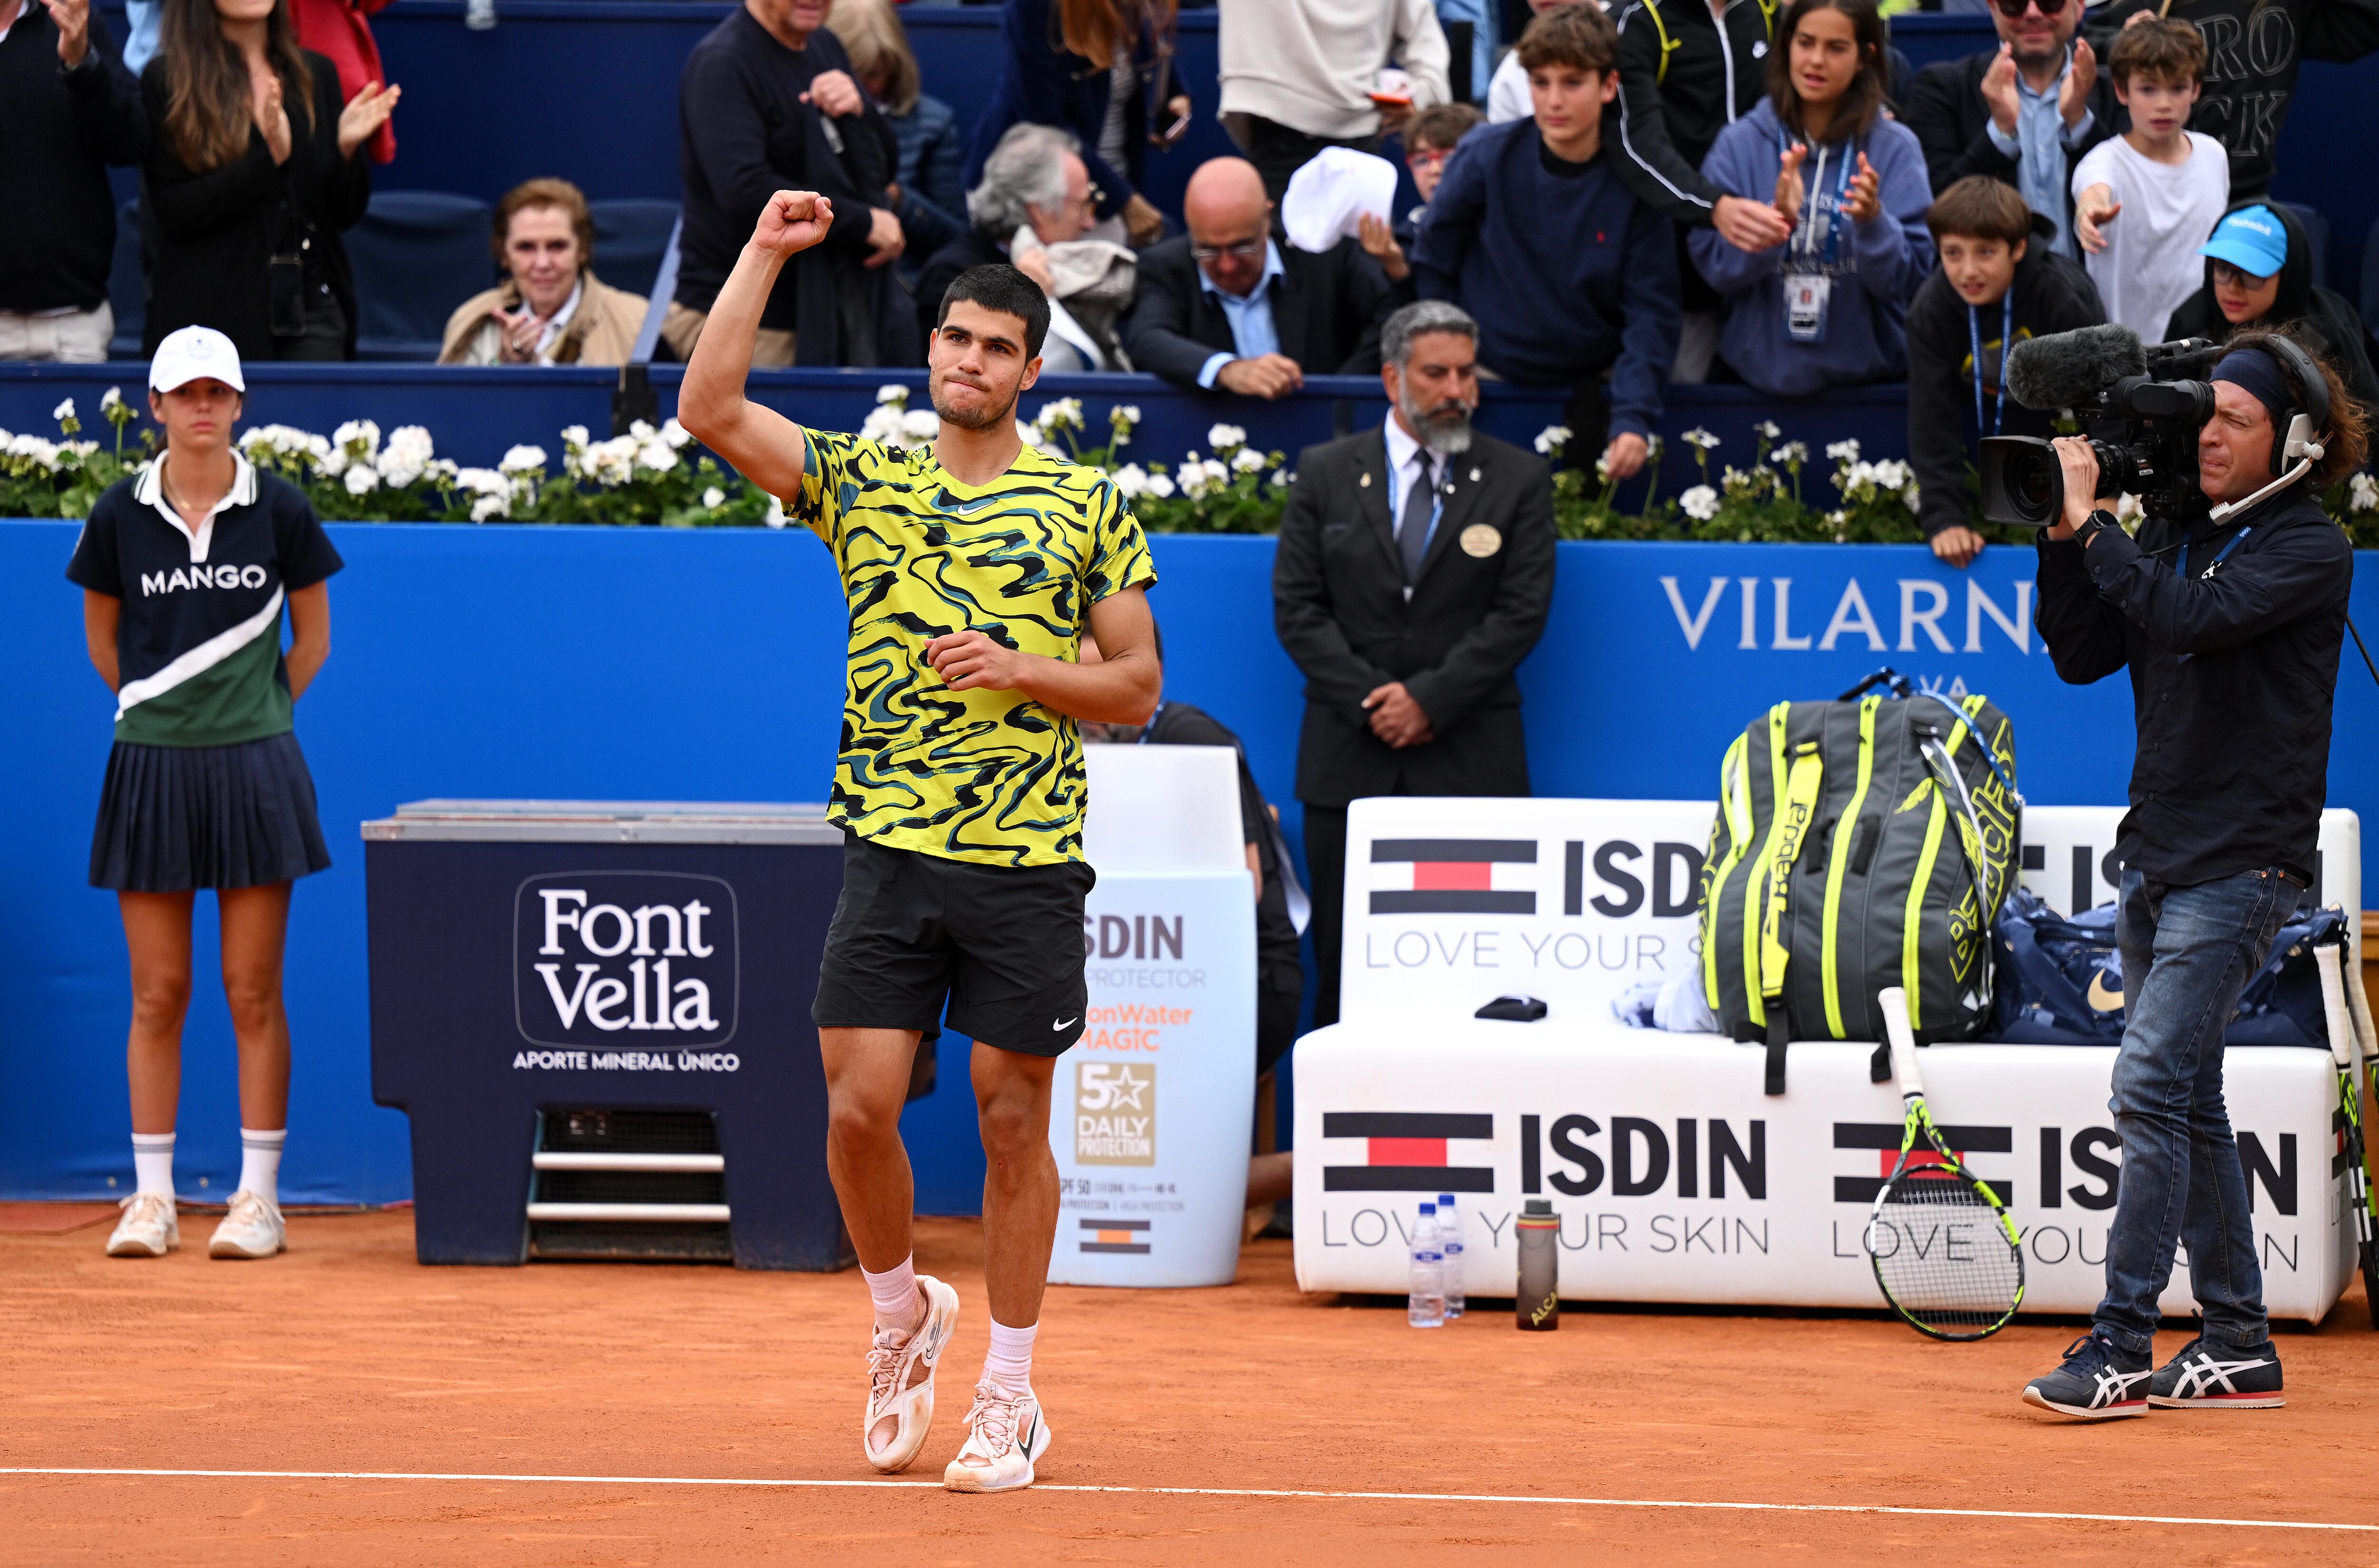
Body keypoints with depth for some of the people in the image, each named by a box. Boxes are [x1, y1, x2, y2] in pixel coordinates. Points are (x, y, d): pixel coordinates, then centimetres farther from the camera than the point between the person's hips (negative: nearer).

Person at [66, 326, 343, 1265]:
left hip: (254, 767, -1)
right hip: (150, 766, 1)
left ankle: (258, 1197, 5)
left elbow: (312, 638, 10)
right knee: (157, 994, 3)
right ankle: (152, 1198, 8)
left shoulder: (279, 510, -1)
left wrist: (252, 716, 8)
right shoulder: (120, 516, 1)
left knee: (253, 992, 0)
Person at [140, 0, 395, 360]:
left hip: (310, 303, 3)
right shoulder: (167, 80, -1)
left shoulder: (315, 74, 11)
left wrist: (347, 149, -8)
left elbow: (344, 215, 11)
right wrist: (268, 158, -19)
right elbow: (174, 214, -10)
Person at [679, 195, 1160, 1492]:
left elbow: (1136, 688, 6)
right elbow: (709, 409, -5)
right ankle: (903, 1314, 22)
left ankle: (1010, 1389, 14)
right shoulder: (860, 483, 7)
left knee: (1011, 1122, 4)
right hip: (889, 850, 1)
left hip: (1027, 862, -1)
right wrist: (765, 254, -7)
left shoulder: (1087, 507, 5)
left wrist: (1021, 668, -11)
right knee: (857, 1107, -5)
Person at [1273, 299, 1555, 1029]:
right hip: (1349, 761, 1)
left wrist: (1430, 698, -10)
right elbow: (1296, 608, 4)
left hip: (1469, 759, -1)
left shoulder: (1519, 480, 7)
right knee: (1343, 961, 0)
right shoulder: (1326, 473, 10)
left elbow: (1521, 613, -1)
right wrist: (1369, 701, -8)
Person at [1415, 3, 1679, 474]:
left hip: (1589, 392, 0)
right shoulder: (1487, 158, -10)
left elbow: (1651, 315, -11)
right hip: (1489, 378, 0)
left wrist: (1633, 418, -23)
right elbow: (1433, 267, 2)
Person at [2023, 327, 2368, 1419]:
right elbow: (2083, 656, 10)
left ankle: (2121, 1349, -14)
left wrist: (2093, 523, -19)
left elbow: (2192, 618, -25)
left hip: (2240, 868, -8)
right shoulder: (2172, 533, 11)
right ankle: (2236, 1346, 17)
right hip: (2158, 861, 8)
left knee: (2149, 1089, -15)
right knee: (2188, 1105, 10)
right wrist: (2065, 537, -2)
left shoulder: (2310, 550, -10)